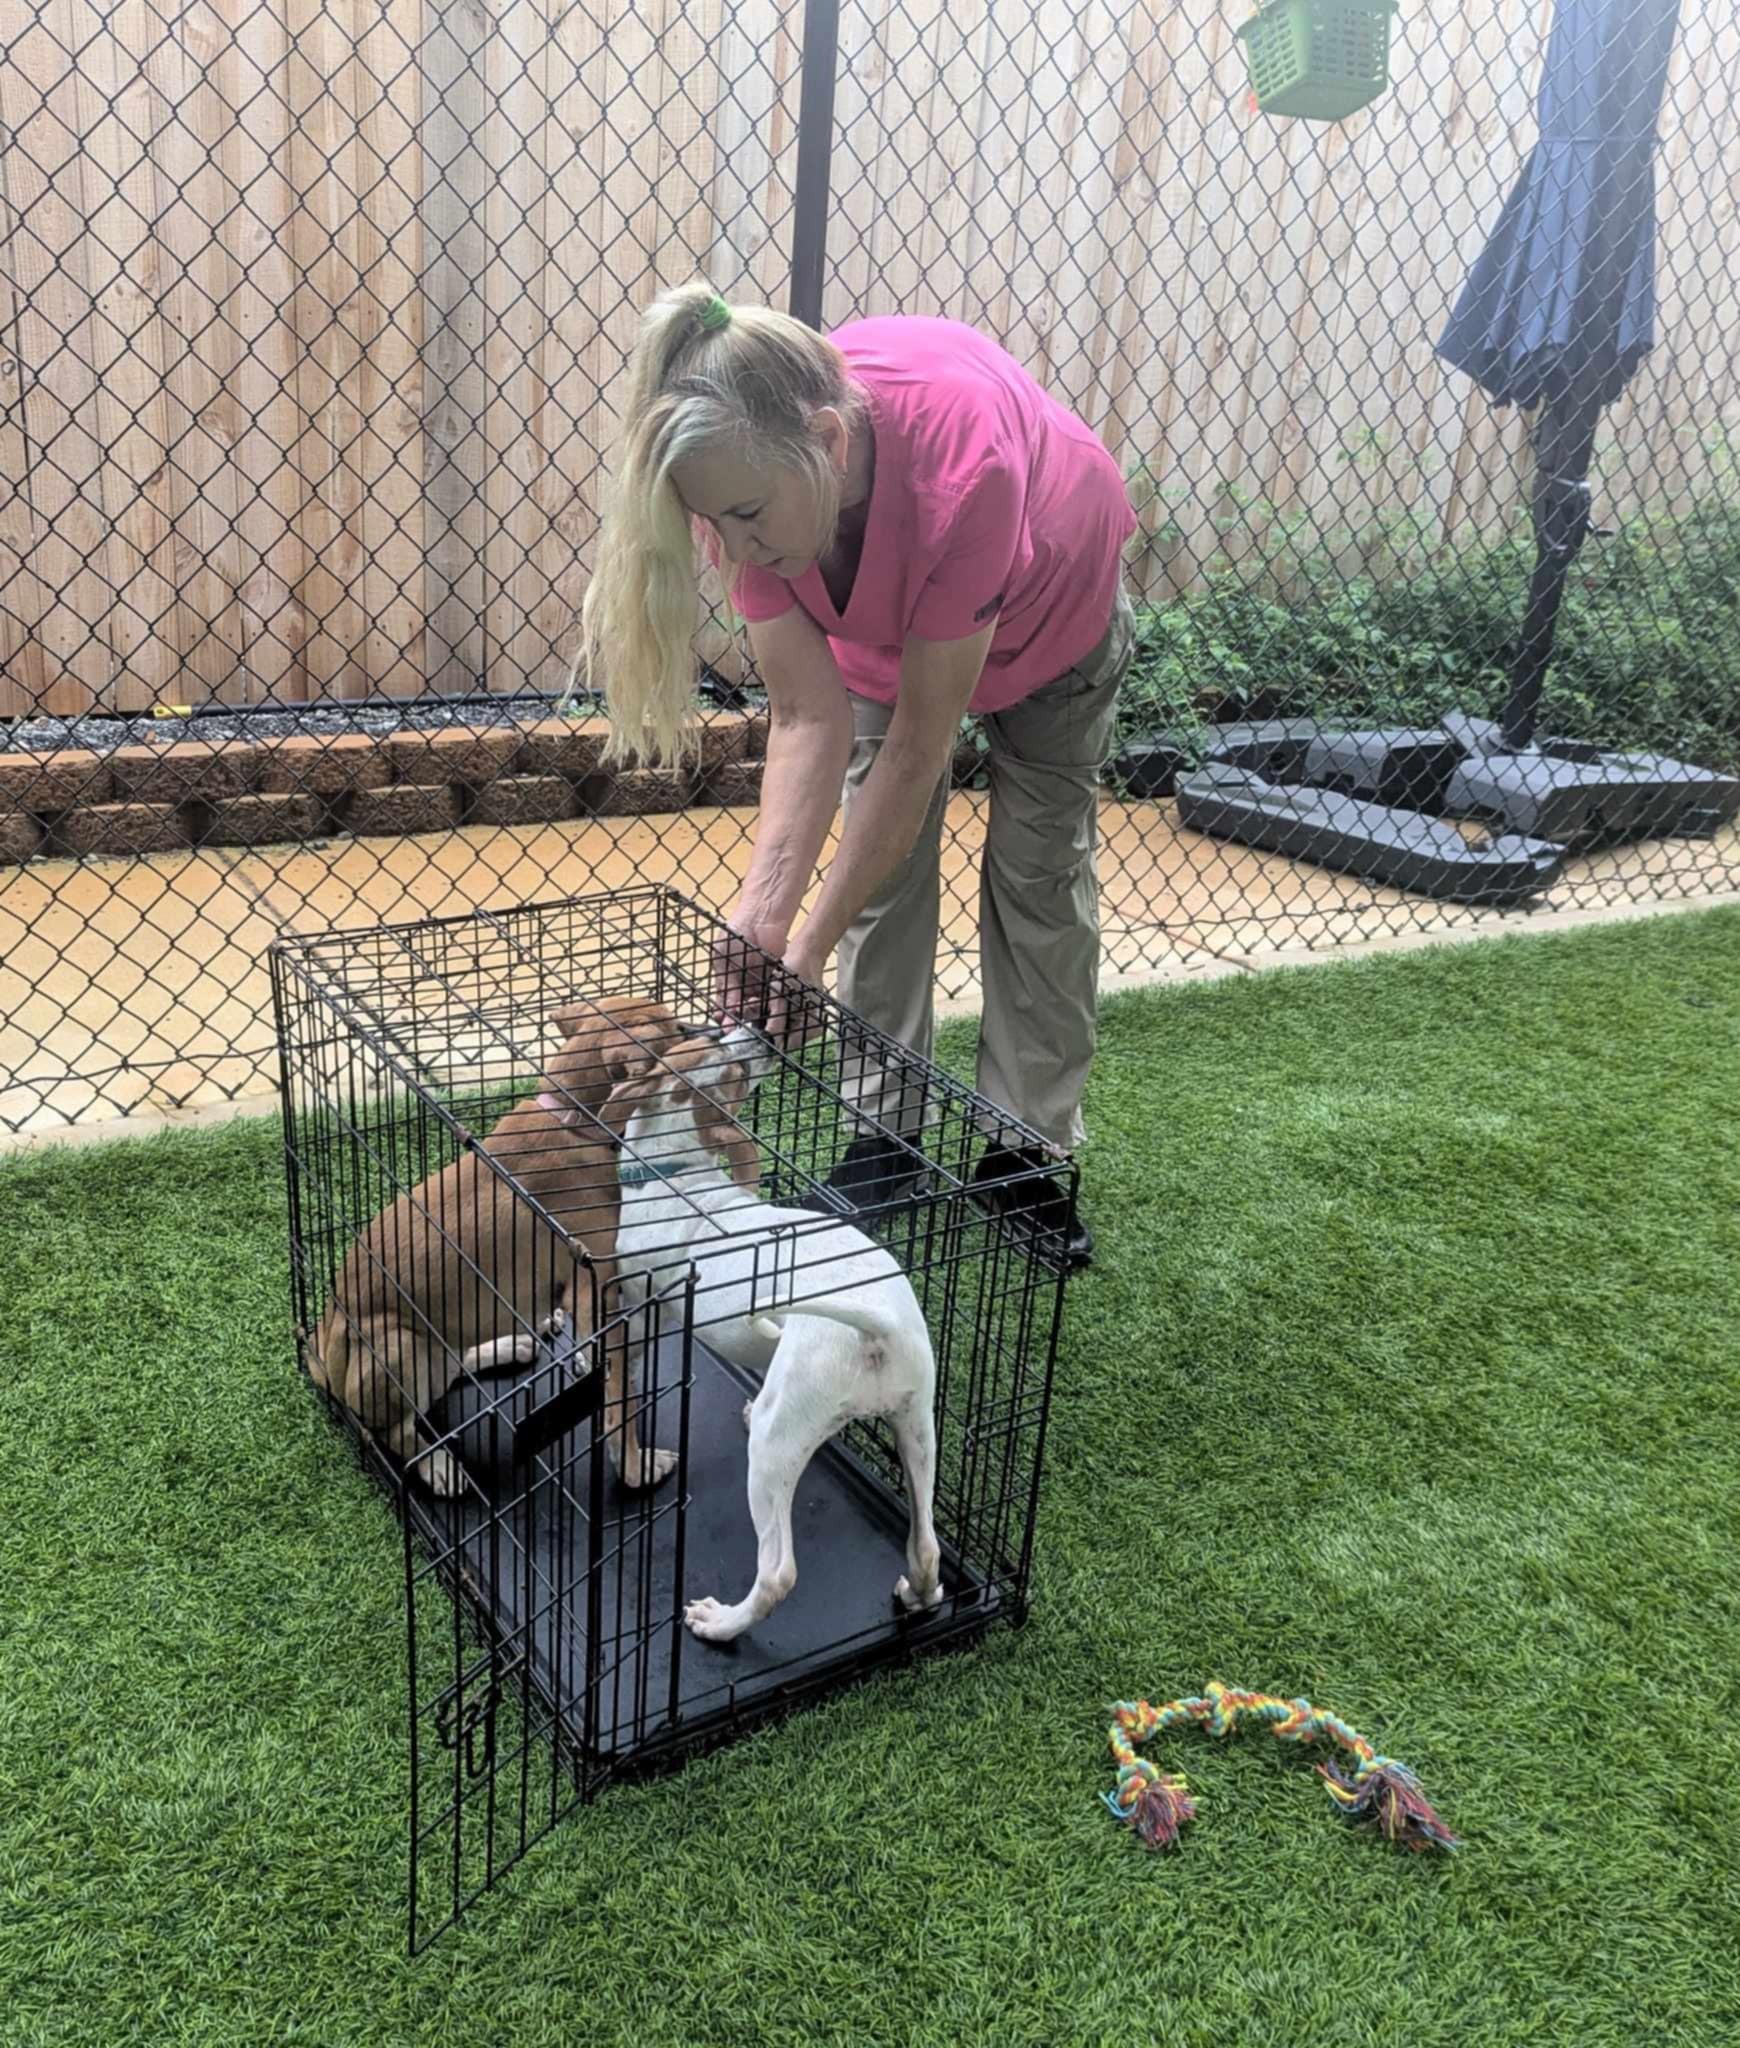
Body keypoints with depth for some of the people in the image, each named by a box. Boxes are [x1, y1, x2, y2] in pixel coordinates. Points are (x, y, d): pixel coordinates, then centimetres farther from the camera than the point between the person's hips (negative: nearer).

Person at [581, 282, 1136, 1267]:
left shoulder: (962, 459, -47)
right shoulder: (750, 474, -33)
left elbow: (919, 748, -40)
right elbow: (808, 718, -29)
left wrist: (812, 942, -36)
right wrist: (762, 911, -40)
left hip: (1055, 606, -3)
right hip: (881, 623, 4)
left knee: (1040, 872, 0)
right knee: (884, 871, -3)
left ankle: (1032, 1156, 11)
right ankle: (886, 1136, 9)